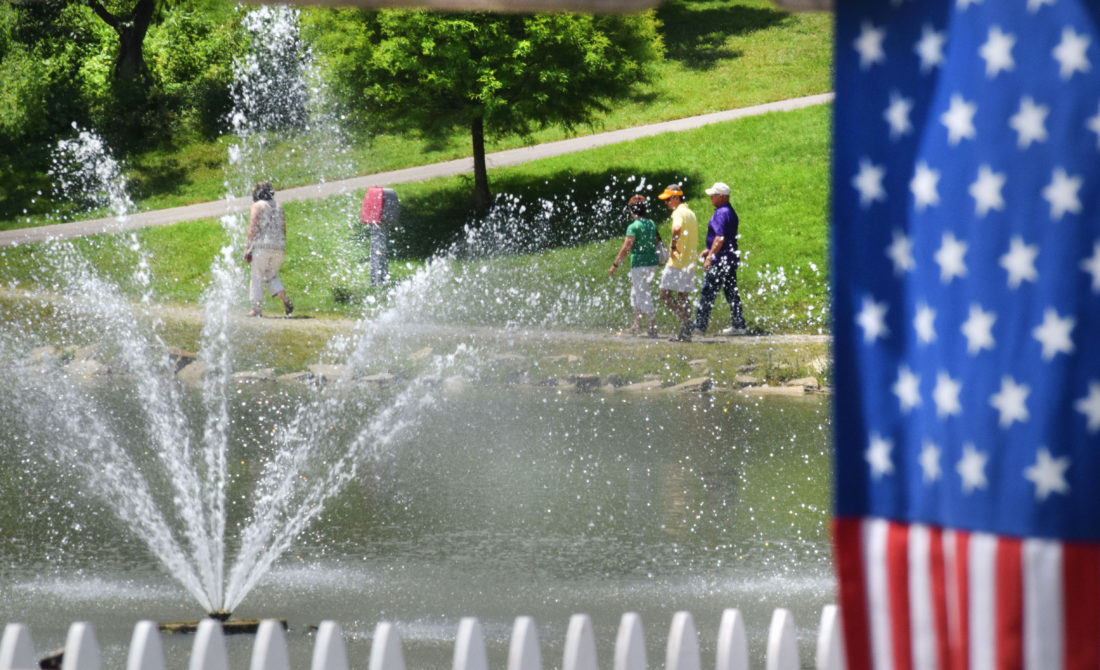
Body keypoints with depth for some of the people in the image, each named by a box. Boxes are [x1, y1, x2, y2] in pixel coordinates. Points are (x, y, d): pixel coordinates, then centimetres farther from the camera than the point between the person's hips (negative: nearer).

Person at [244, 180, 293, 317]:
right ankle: (285, 300, -6)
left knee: (257, 277, 2)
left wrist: (247, 248, -6)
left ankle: (257, 308, -1)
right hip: (279, 247, 6)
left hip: (262, 245, -6)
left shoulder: (258, 206, -1)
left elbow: (252, 228, -8)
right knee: (272, 276, 16)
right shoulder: (278, 207, 16)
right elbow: (283, 230, 17)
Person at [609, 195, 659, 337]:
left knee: (643, 295, -3)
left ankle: (653, 328, -5)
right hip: (652, 263, 8)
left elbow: (625, 249, -18)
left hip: (639, 264, -8)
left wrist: (615, 265, -13)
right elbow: (656, 244, 15)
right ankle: (637, 325, 27)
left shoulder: (634, 227, -14)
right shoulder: (652, 224, 8)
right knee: (635, 293, 21)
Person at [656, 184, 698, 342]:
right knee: (683, 297, 11)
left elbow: (677, 228, -34)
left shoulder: (679, 213, -11)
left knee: (665, 293, -5)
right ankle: (686, 331, 10)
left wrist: (673, 245, -21)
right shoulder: (691, 213, 18)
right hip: (690, 262, 9)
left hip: (677, 262, -9)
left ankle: (685, 321, -15)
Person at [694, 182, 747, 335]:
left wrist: (710, 256, -22)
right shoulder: (730, 212, 16)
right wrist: (708, 250, 27)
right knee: (732, 293, 12)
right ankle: (738, 325, 13)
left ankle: (700, 325, -6)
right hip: (730, 258, 10)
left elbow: (720, 238, -23)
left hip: (720, 260, -10)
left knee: (708, 293, -7)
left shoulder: (721, 213, -16)